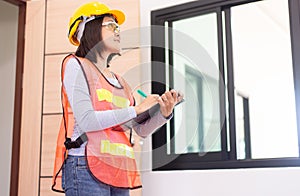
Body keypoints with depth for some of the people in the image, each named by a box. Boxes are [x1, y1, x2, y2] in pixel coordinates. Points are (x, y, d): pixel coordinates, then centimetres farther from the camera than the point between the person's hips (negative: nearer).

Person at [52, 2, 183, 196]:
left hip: (119, 171, 7)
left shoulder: (120, 82, 21)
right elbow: (86, 121, -13)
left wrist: (164, 113, -3)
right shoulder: (76, 65, 2)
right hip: (86, 167, -6)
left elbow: (142, 130, 17)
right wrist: (136, 109, -10)